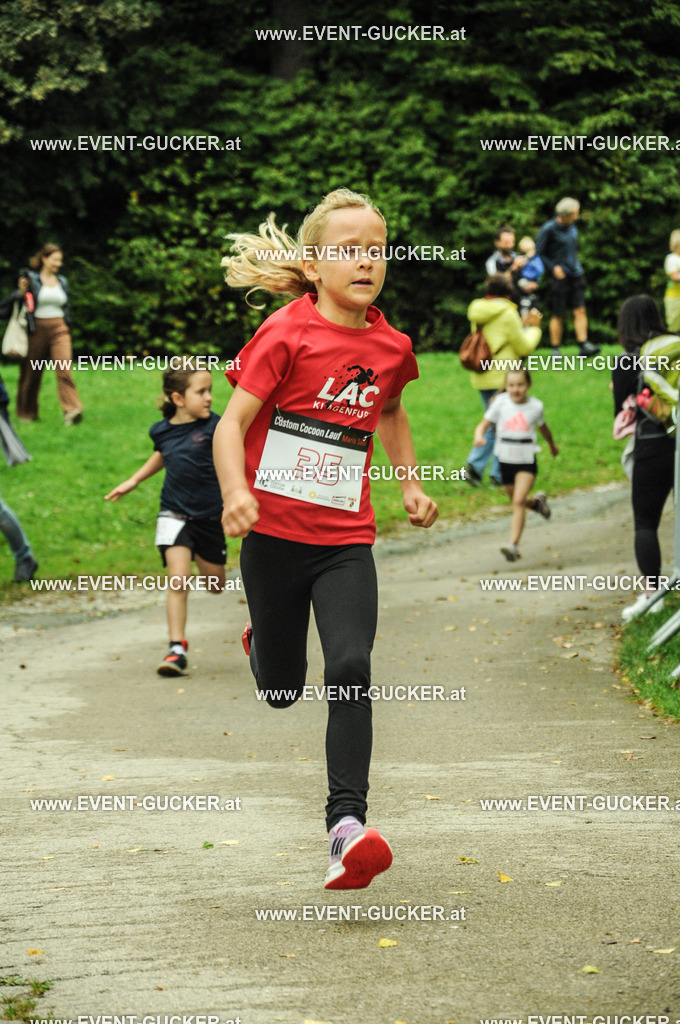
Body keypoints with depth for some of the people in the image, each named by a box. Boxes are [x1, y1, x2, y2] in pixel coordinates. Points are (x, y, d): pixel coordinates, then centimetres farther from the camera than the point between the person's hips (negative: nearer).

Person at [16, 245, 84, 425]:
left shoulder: (62, 281, 12)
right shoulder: (31, 279, -2)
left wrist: (67, 329, 17)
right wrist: (22, 292, -20)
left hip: (59, 329, 3)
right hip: (37, 329, -3)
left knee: (64, 370, -14)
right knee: (31, 373, 6)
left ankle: (71, 411, -24)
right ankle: (26, 413, 21)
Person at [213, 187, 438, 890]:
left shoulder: (391, 345, 3)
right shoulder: (286, 334, -11)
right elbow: (232, 422, -14)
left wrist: (410, 483, 17)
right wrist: (236, 492, -30)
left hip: (346, 541, 2)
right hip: (274, 534, -2)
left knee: (351, 671, -18)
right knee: (280, 691, 12)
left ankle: (347, 825, -20)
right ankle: (261, 643, 50)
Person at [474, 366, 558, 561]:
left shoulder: (535, 406, -4)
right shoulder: (501, 403, -7)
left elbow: (543, 428, 16)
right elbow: (484, 424, -7)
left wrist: (552, 445, 34)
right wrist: (479, 435, -31)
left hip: (527, 461, -2)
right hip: (505, 460, 2)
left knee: (518, 501, -18)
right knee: (516, 501, 17)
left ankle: (513, 545, -22)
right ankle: (537, 501, 52)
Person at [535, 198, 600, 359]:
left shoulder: (572, 226, 10)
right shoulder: (549, 229, -10)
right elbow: (539, 254, -6)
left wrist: (577, 268, 15)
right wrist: (553, 268, -15)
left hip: (575, 275, 6)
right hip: (559, 277, -6)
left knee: (580, 311, -3)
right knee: (558, 315, 1)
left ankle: (583, 345, -5)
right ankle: (555, 350, 9)